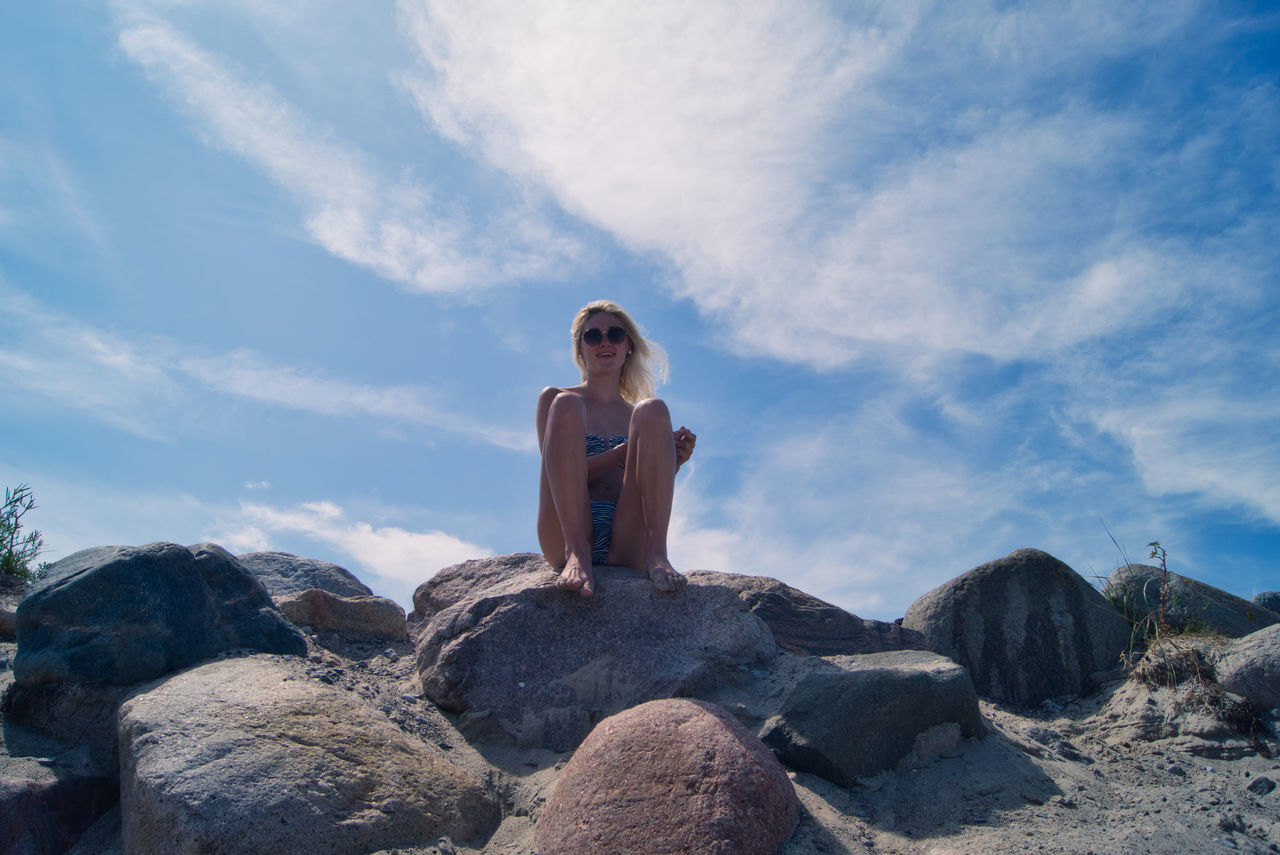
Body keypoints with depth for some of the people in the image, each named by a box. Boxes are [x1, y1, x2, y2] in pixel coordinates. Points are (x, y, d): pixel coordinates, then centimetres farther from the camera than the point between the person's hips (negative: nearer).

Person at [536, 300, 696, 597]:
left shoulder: (638, 416, 23)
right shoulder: (553, 398, 17)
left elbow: (651, 501, 16)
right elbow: (558, 471, 1)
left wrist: (671, 465, -5)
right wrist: (628, 451, -11)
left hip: (627, 547, 2)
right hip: (565, 536, -1)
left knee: (652, 410, -14)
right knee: (565, 405, -18)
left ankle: (657, 554, -27)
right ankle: (576, 553, -31)